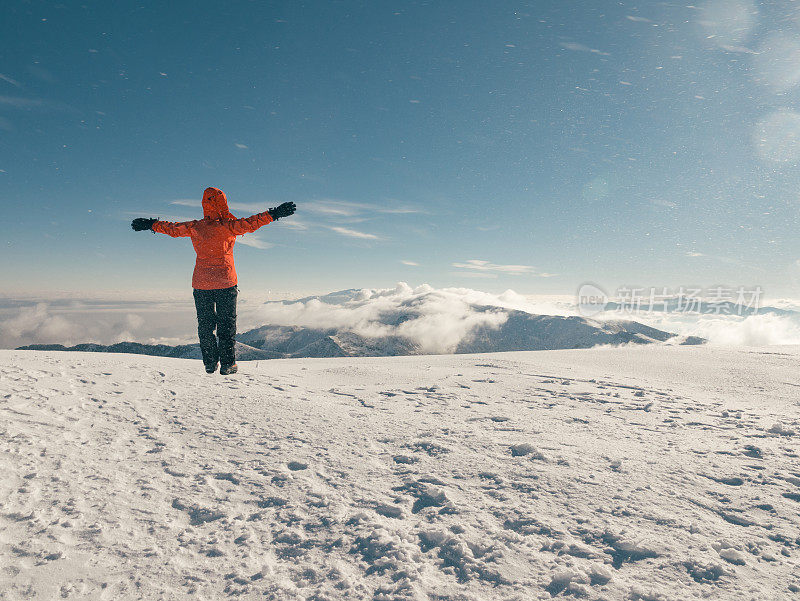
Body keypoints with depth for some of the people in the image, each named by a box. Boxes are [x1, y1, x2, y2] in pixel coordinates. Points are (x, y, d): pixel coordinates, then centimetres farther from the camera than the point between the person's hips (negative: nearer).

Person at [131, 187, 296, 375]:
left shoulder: (194, 227, 1)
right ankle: (228, 364, 5)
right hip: (226, 282, -3)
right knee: (226, 324, 6)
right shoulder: (227, 226, -10)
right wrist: (274, 214, -15)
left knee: (205, 324, 13)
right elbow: (250, 224, -17)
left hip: (201, 284, 3)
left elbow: (172, 228, 12)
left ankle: (210, 363, 16)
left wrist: (151, 224, 28)